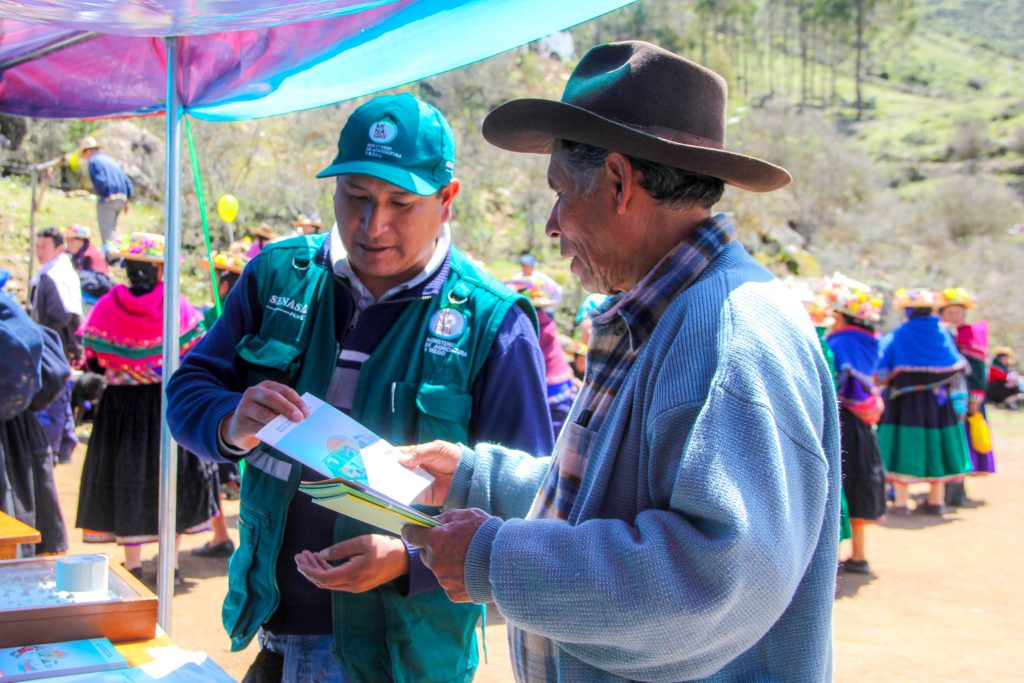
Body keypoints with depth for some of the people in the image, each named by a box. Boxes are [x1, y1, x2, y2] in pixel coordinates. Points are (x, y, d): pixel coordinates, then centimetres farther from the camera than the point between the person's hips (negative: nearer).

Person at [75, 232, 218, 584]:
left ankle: (133, 564, 13)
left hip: (121, 404, 0)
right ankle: (171, 564, 14)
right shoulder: (178, 307, -9)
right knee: (171, 474, 10)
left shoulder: (107, 307, -7)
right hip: (170, 402, 0)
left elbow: (93, 361, -3)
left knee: (127, 477, 9)